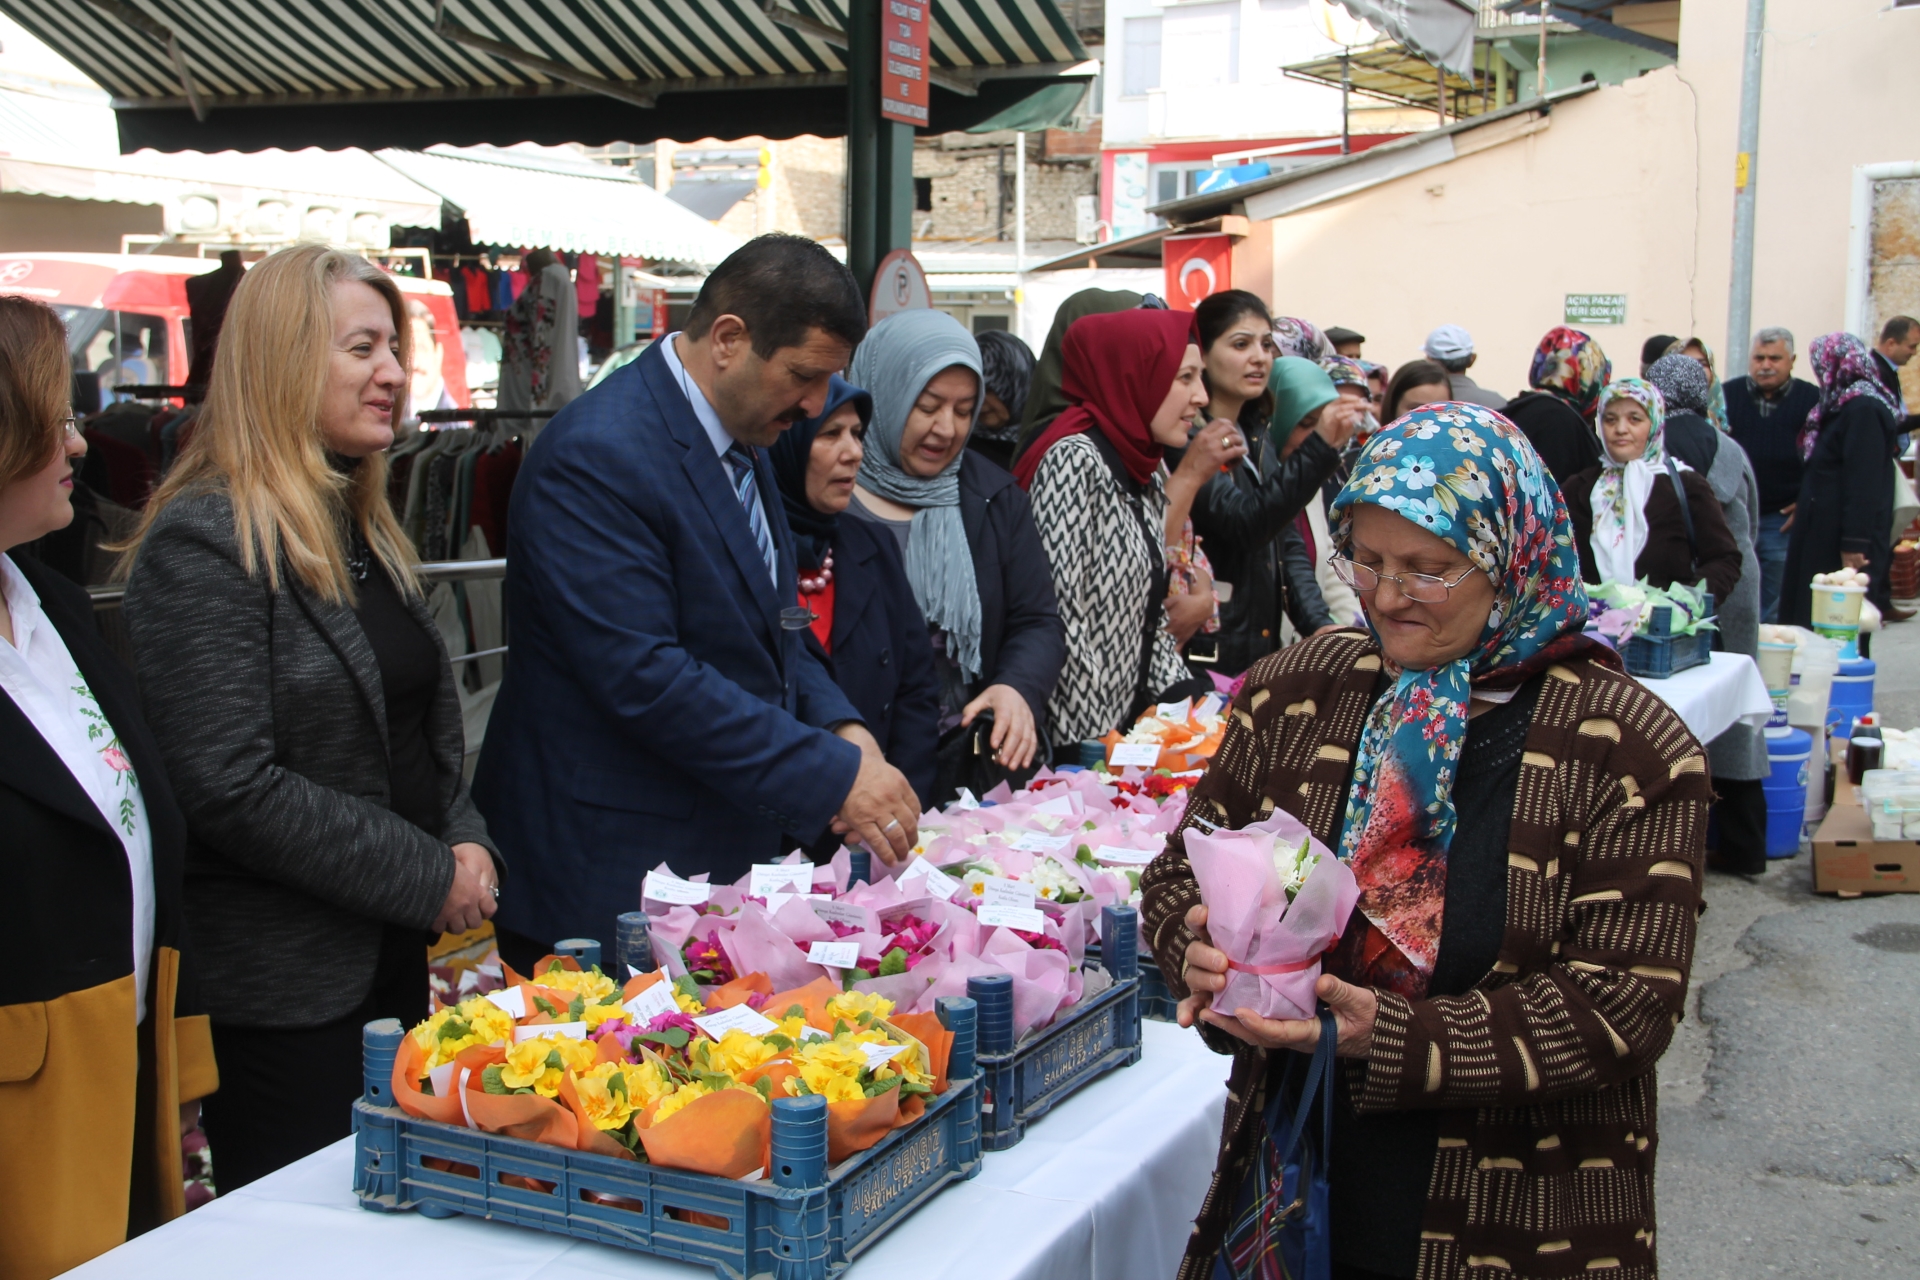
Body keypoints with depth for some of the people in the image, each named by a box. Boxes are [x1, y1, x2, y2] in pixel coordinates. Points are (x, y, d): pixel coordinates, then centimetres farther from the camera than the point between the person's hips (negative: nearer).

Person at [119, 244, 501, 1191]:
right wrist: (427, 878, -17)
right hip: (282, 996, -8)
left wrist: (468, 844, 1)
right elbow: (232, 788, -22)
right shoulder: (203, 544, -15)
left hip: (396, 964, 8)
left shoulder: (364, 531, 12)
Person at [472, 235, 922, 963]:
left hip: (730, 850, 9)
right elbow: (644, 675, -26)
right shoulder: (596, 457, -20)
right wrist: (831, 775, -23)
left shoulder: (743, 440, 11)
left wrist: (838, 728, 0)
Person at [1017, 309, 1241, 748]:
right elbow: (1061, 625, -19)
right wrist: (1094, 744, -18)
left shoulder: (1148, 470, 11)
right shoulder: (1074, 460, -14)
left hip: (1132, 720, 8)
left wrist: (1189, 698, 5)